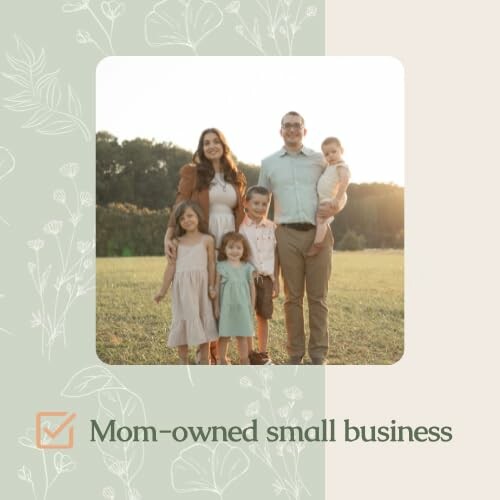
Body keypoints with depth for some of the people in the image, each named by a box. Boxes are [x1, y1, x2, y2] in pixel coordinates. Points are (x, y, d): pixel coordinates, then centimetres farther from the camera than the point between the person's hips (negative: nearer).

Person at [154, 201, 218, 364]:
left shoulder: (207, 240, 1)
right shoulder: (177, 242, 5)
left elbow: (211, 264, 1)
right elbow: (171, 266, 6)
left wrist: (211, 287, -5)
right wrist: (163, 290, 5)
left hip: (200, 285, -1)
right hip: (182, 286, 1)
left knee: (203, 319, 5)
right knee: (183, 320, 6)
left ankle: (204, 361, 16)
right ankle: (183, 361, 16)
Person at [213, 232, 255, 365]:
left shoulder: (247, 267, 4)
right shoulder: (221, 266, -2)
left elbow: (252, 288, 9)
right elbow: (217, 287, -1)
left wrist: (252, 306, 7)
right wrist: (216, 306, -3)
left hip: (243, 307, 2)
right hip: (226, 307, -2)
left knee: (243, 336, 7)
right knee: (224, 336, 3)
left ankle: (244, 361, 18)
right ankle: (222, 361, 15)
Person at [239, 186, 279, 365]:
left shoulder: (272, 227, 6)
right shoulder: (241, 226, -3)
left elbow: (275, 255, 9)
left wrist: (276, 281, 8)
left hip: (266, 277, 3)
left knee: (263, 316, 9)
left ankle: (263, 353, 19)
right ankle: (249, 354, 11)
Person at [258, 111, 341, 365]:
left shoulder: (320, 160, 12)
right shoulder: (268, 163, 14)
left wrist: (334, 208, -6)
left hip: (318, 233, 0)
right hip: (287, 234, 1)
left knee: (318, 296, 1)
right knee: (292, 297, 3)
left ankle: (319, 354, 7)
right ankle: (295, 354, 10)